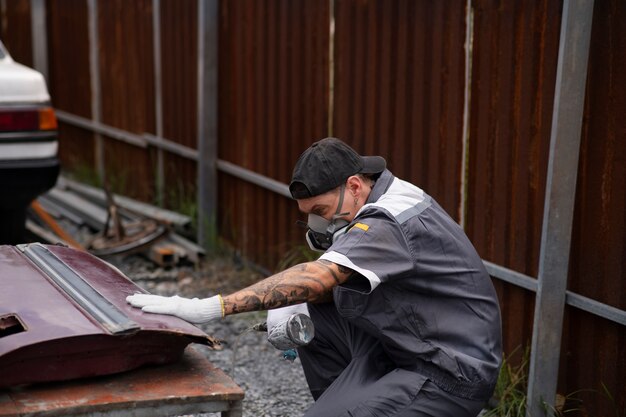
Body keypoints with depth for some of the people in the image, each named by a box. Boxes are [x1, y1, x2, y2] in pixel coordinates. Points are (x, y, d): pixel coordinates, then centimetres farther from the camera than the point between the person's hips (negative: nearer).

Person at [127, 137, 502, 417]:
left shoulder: (390, 223, -25)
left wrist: (211, 308, -41)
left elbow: (316, 277, -37)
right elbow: (332, 280, 12)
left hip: (452, 375, -10)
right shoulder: (380, 205, 5)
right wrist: (292, 308, -10)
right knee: (311, 314, 7)